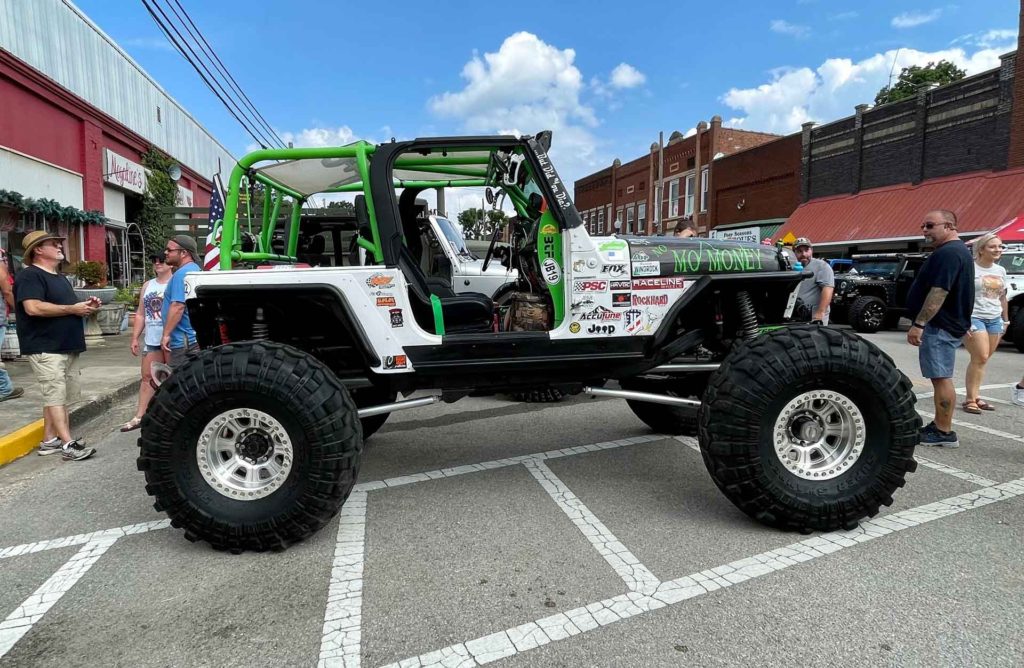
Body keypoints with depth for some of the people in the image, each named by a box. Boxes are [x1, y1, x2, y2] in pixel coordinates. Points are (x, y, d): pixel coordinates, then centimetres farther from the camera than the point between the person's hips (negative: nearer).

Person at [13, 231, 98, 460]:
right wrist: (72, 308, -17)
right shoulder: (29, 276, -10)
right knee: (55, 396, -11)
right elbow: (34, 308, -24)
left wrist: (86, 306, 9)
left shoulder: (60, 279, 21)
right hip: (46, 348, -10)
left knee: (58, 397, 11)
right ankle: (68, 444, -14)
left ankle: (50, 440, 18)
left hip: (68, 347, 10)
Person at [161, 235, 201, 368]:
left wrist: (166, 334, -19)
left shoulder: (182, 273, -15)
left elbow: (178, 306, -23)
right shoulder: (195, 270, 17)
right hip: (194, 337, 10)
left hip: (183, 340, -10)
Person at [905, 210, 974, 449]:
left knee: (941, 378, -6)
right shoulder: (958, 250, 18)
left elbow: (939, 292, -26)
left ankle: (944, 433, -1)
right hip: (945, 324, 11)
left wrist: (919, 324, -25)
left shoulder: (947, 253, -18)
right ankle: (939, 426, 22)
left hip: (939, 326, -11)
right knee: (941, 378, 15)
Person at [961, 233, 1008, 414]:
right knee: (980, 358, -12)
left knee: (981, 359, 5)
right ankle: (970, 399, -7)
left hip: (995, 319, 6)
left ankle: (975, 397, 11)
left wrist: (1006, 319, 20)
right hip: (974, 318, -6)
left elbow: (1002, 297, 21)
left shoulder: (1001, 271, 13)